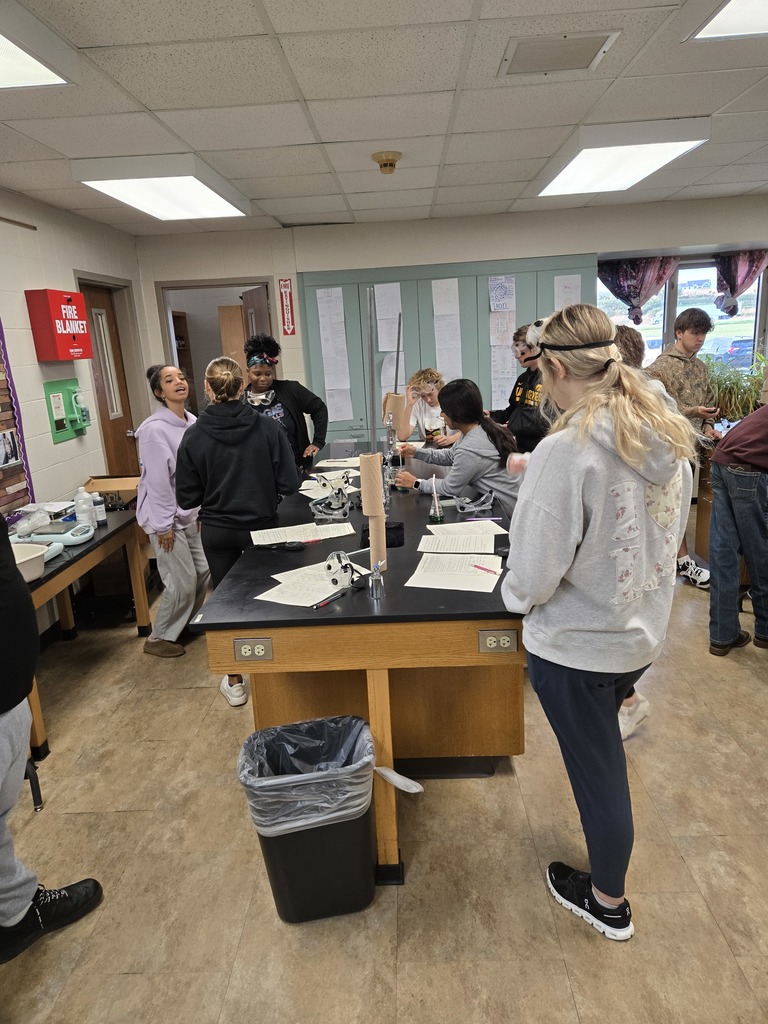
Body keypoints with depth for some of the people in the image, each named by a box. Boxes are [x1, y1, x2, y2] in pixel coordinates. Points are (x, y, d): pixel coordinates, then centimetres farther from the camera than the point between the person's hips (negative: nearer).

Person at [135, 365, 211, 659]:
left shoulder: (193, 422, 4)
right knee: (183, 581, -3)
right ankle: (158, 638, 18)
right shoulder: (155, 429, -20)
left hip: (187, 513, 8)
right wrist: (164, 525, -17)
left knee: (203, 571, 13)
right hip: (164, 516, -8)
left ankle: (185, 624, 36)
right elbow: (157, 481, -20)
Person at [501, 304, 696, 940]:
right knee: (604, 751, 30)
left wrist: (516, 595, -3)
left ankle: (608, 904, 40)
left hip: (576, 647, -7)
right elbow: (666, 535, 9)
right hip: (642, 631, 8)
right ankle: (607, 873, 56)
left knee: (598, 769, 13)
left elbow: (534, 574, -25)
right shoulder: (672, 436, -4)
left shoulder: (565, 451, -28)